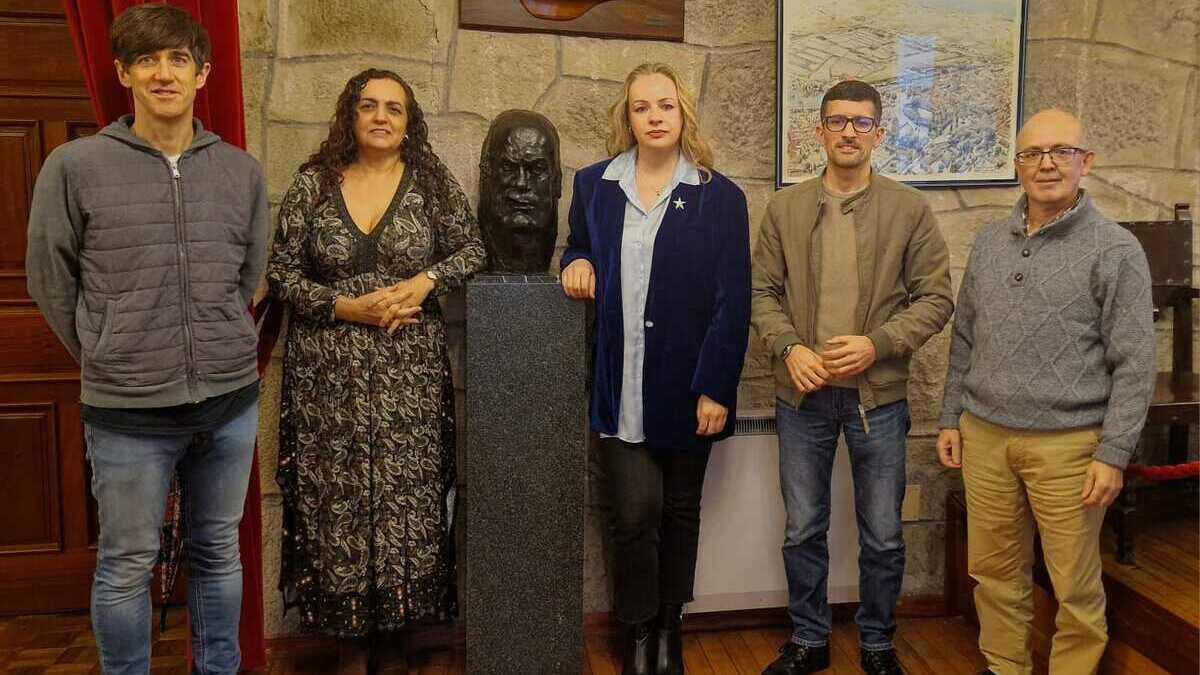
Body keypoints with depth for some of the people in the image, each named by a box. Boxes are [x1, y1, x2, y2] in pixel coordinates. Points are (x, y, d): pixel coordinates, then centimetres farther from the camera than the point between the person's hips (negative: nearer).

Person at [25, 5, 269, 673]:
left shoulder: (243, 171, 4)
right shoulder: (74, 167, -4)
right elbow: (50, 280, 4)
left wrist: (220, 350, 10)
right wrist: (106, 359, 6)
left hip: (231, 398, 3)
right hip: (130, 411, -2)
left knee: (220, 551, 17)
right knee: (127, 566, 10)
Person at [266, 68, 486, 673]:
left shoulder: (433, 182, 3)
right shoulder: (312, 183, 3)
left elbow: (472, 250, 6)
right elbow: (280, 272, 2)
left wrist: (426, 280, -12)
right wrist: (346, 308, -12)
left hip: (410, 375, 0)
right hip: (329, 373, 1)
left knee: (409, 497, 2)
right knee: (336, 503, 4)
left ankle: (407, 619, 21)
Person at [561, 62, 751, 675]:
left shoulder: (719, 197, -3)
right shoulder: (594, 185, 5)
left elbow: (733, 302, -5)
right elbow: (579, 249, 21)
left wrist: (715, 388, -11)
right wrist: (577, 262, -4)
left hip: (687, 387, -1)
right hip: (620, 387, 1)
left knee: (679, 510, 12)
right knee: (635, 511, -2)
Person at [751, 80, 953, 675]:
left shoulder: (909, 209, -1)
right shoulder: (784, 208, 4)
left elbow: (936, 297, -2)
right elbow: (762, 292, 5)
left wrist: (877, 344, -15)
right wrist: (789, 347, -11)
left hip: (878, 395, -1)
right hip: (803, 394, 1)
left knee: (883, 537, 10)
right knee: (803, 531, 13)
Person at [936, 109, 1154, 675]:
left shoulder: (1115, 249, -5)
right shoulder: (989, 241, 9)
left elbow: (1134, 363, -7)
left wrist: (1114, 454, -12)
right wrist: (951, 418, 11)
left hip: (1068, 442, -4)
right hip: (985, 436, 5)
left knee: (1076, 585, 6)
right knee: (994, 571, 13)